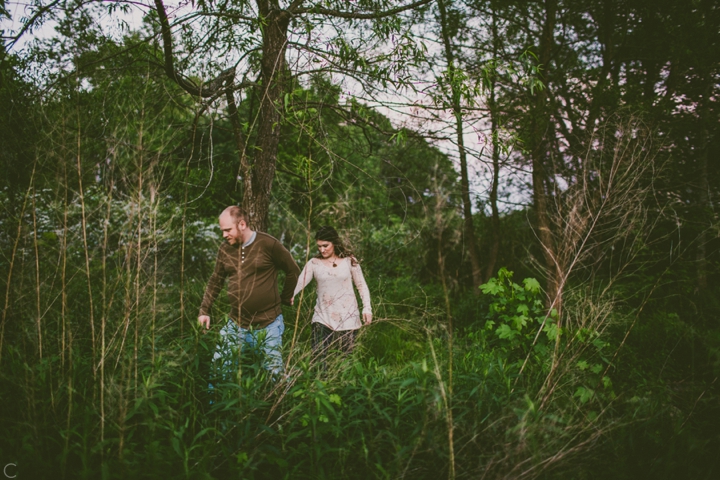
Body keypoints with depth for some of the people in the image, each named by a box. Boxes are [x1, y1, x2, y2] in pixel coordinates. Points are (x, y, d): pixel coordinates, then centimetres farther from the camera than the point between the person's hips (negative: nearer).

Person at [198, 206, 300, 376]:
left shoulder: (268, 244, -11)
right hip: (235, 324, 5)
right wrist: (204, 310, 8)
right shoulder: (225, 248, 3)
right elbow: (216, 281, 13)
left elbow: (293, 270, -1)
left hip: (268, 325, -4)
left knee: (274, 373, 5)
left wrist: (285, 298, 7)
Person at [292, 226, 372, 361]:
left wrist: (367, 308, -3)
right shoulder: (314, 263, 2)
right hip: (322, 317, 1)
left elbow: (361, 285, 6)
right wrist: (290, 294, -29)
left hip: (347, 316, 0)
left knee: (347, 355, 2)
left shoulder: (349, 261, 2)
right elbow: (300, 281, -9)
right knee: (318, 355, -8)